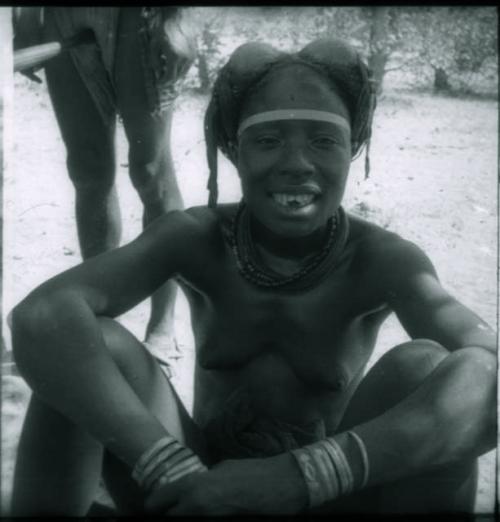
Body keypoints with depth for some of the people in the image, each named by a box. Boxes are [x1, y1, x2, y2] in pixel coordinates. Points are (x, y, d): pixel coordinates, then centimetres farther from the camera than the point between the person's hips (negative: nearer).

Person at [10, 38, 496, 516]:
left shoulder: (383, 259, -17)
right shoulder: (195, 238, -13)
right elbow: (42, 317, -30)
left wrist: (305, 475, -49)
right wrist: (175, 475, -43)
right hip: (200, 484, 1)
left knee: (423, 366, -28)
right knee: (91, 343, -23)